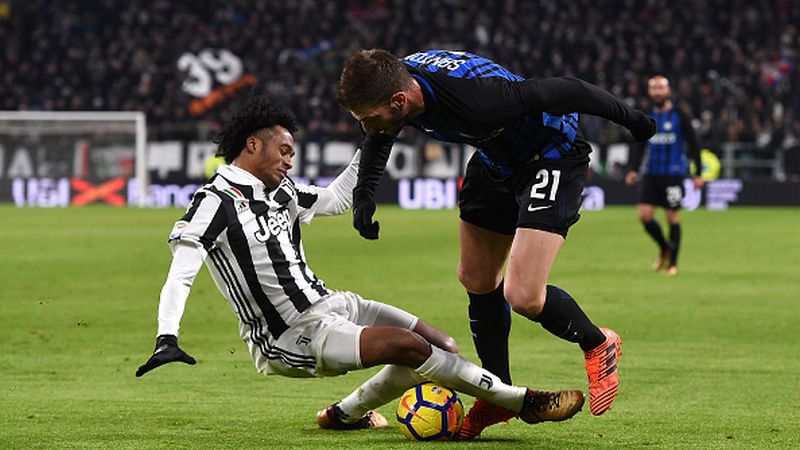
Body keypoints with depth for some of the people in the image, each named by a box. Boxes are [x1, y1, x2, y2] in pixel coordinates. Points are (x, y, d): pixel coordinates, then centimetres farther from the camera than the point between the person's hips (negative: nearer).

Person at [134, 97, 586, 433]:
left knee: (443, 346, -1)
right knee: (409, 346, -24)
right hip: (290, 337, -9)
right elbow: (182, 269, -20)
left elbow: (334, 200, 28)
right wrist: (167, 338, -32)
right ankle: (523, 402, -15)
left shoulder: (281, 192, 12)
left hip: (329, 304, 9)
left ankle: (346, 413, 16)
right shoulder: (217, 200, -12)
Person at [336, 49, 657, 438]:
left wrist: (628, 118, -16)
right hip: (495, 160, 8)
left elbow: (562, 91, -29)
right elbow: (379, 137, 9)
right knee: (476, 281, 13)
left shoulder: (474, 101, -41)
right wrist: (364, 194, 0)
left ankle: (597, 345, 13)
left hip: (553, 157, -8)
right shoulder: (394, 82, -18)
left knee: (523, 296, -16)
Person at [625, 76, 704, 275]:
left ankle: (673, 263, 10)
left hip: (674, 174, -4)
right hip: (652, 174, 4)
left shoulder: (680, 116, -3)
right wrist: (634, 169, 2)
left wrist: (698, 173, -4)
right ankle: (664, 249, 18)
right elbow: (639, 145, 14)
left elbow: (693, 145, 0)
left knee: (673, 217, -1)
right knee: (644, 214, -7)